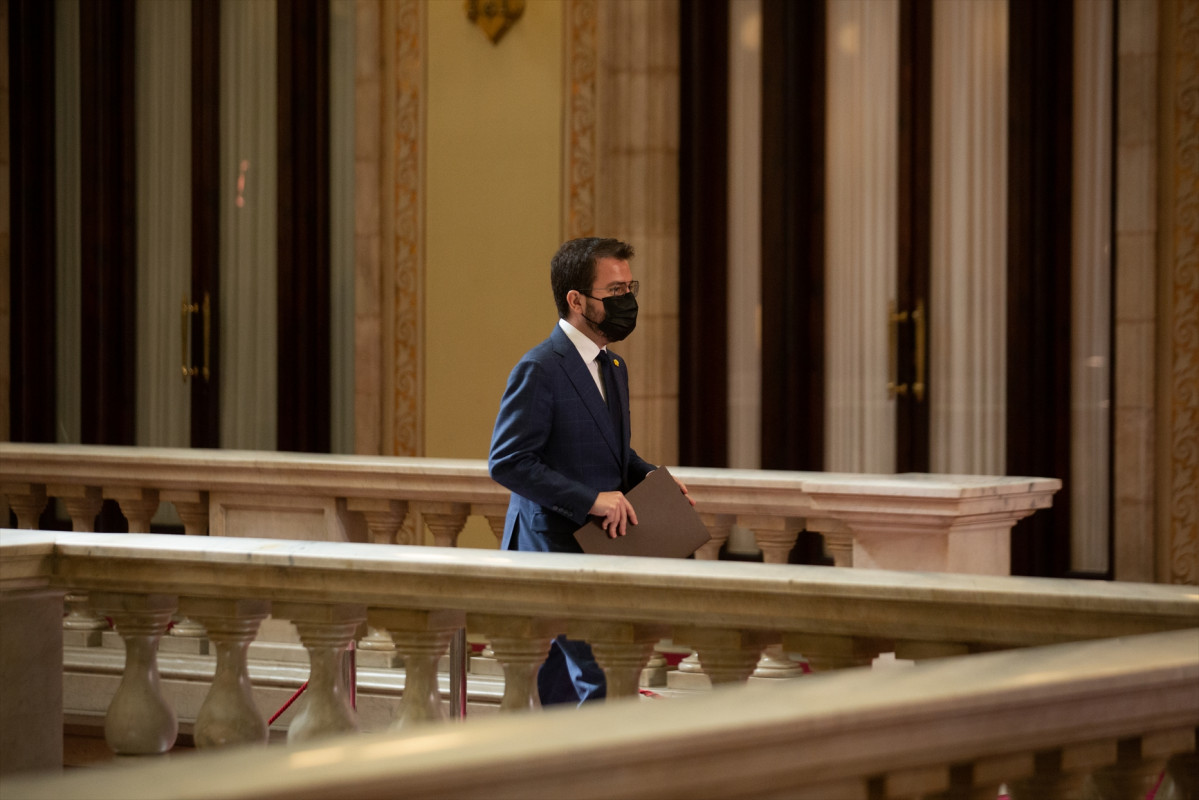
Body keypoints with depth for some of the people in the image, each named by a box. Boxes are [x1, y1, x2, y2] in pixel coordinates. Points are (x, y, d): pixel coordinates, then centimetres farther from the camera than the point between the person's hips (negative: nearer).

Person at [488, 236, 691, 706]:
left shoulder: (612, 368, 16)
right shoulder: (539, 370, -14)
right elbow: (507, 462, -19)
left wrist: (646, 475, 6)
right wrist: (590, 499, -24)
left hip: (596, 552, 9)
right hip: (555, 551, -9)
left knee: (560, 690, 12)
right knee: (604, 683, -15)